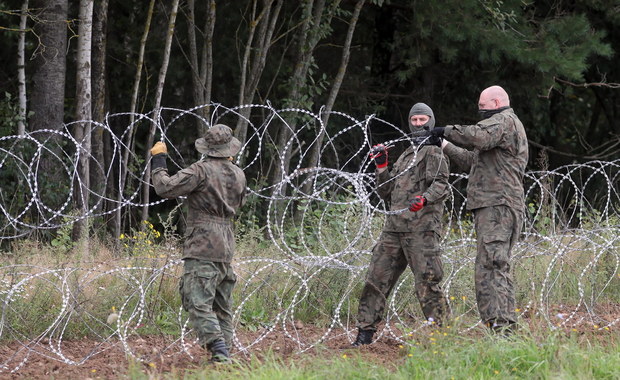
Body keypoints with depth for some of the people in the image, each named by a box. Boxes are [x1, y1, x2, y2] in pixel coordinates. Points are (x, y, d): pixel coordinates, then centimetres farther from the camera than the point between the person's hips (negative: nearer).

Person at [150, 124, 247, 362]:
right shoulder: (238, 175, 11)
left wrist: (158, 162, -2)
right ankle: (225, 349, 16)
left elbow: (166, 188, -17)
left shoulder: (201, 170, -12)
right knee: (222, 306, 16)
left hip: (202, 249, -8)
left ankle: (219, 352, -23)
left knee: (199, 303, -12)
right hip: (226, 249, 8)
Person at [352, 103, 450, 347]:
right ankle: (365, 332, 7)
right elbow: (387, 193, 28)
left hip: (421, 227, -8)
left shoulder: (433, 151, 4)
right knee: (376, 279, 4)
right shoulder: (405, 156, 28)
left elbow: (441, 183, -12)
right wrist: (381, 167, 16)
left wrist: (425, 198, -30)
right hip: (394, 227, 8)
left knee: (426, 283, -12)